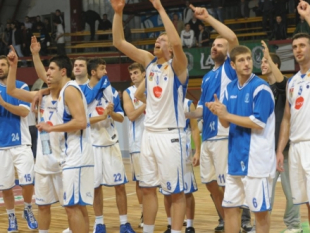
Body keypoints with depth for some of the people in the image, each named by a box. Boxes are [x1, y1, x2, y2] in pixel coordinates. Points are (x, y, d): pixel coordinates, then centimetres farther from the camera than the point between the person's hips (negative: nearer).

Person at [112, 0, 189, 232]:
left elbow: (177, 42, -31)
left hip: (171, 135, -7)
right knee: (148, 188, 12)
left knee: (176, 191, 0)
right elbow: (119, 42, 6)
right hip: (149, 133, 7)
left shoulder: (177, 65, -8)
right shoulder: (149, 61, 9)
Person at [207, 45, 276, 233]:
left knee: (261, 209, 1)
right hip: (236, 158, 7)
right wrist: (220, 113, -11)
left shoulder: (261, 88, -11)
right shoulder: (230, 89, 10)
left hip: (256, 159, -7)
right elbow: (227, 123, 11)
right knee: (230, 207, 12)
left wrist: (227, 115, -14)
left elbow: (258, 124, -17)